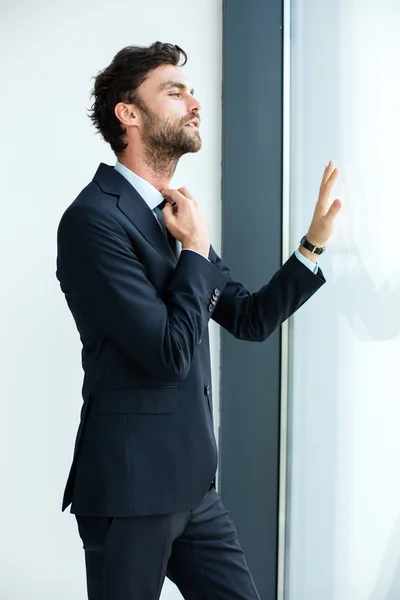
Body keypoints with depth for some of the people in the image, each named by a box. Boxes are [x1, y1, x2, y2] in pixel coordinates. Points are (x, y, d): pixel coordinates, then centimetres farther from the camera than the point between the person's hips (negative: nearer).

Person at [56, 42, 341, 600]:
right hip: (132, 487, -8)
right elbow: (171, 353, -21)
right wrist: (196, 249, -11)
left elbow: (251, 318, 12)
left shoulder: (176, 216, 11)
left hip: (192, 482, 8)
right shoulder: (94, 218, -16)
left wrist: (314, 242, 4)